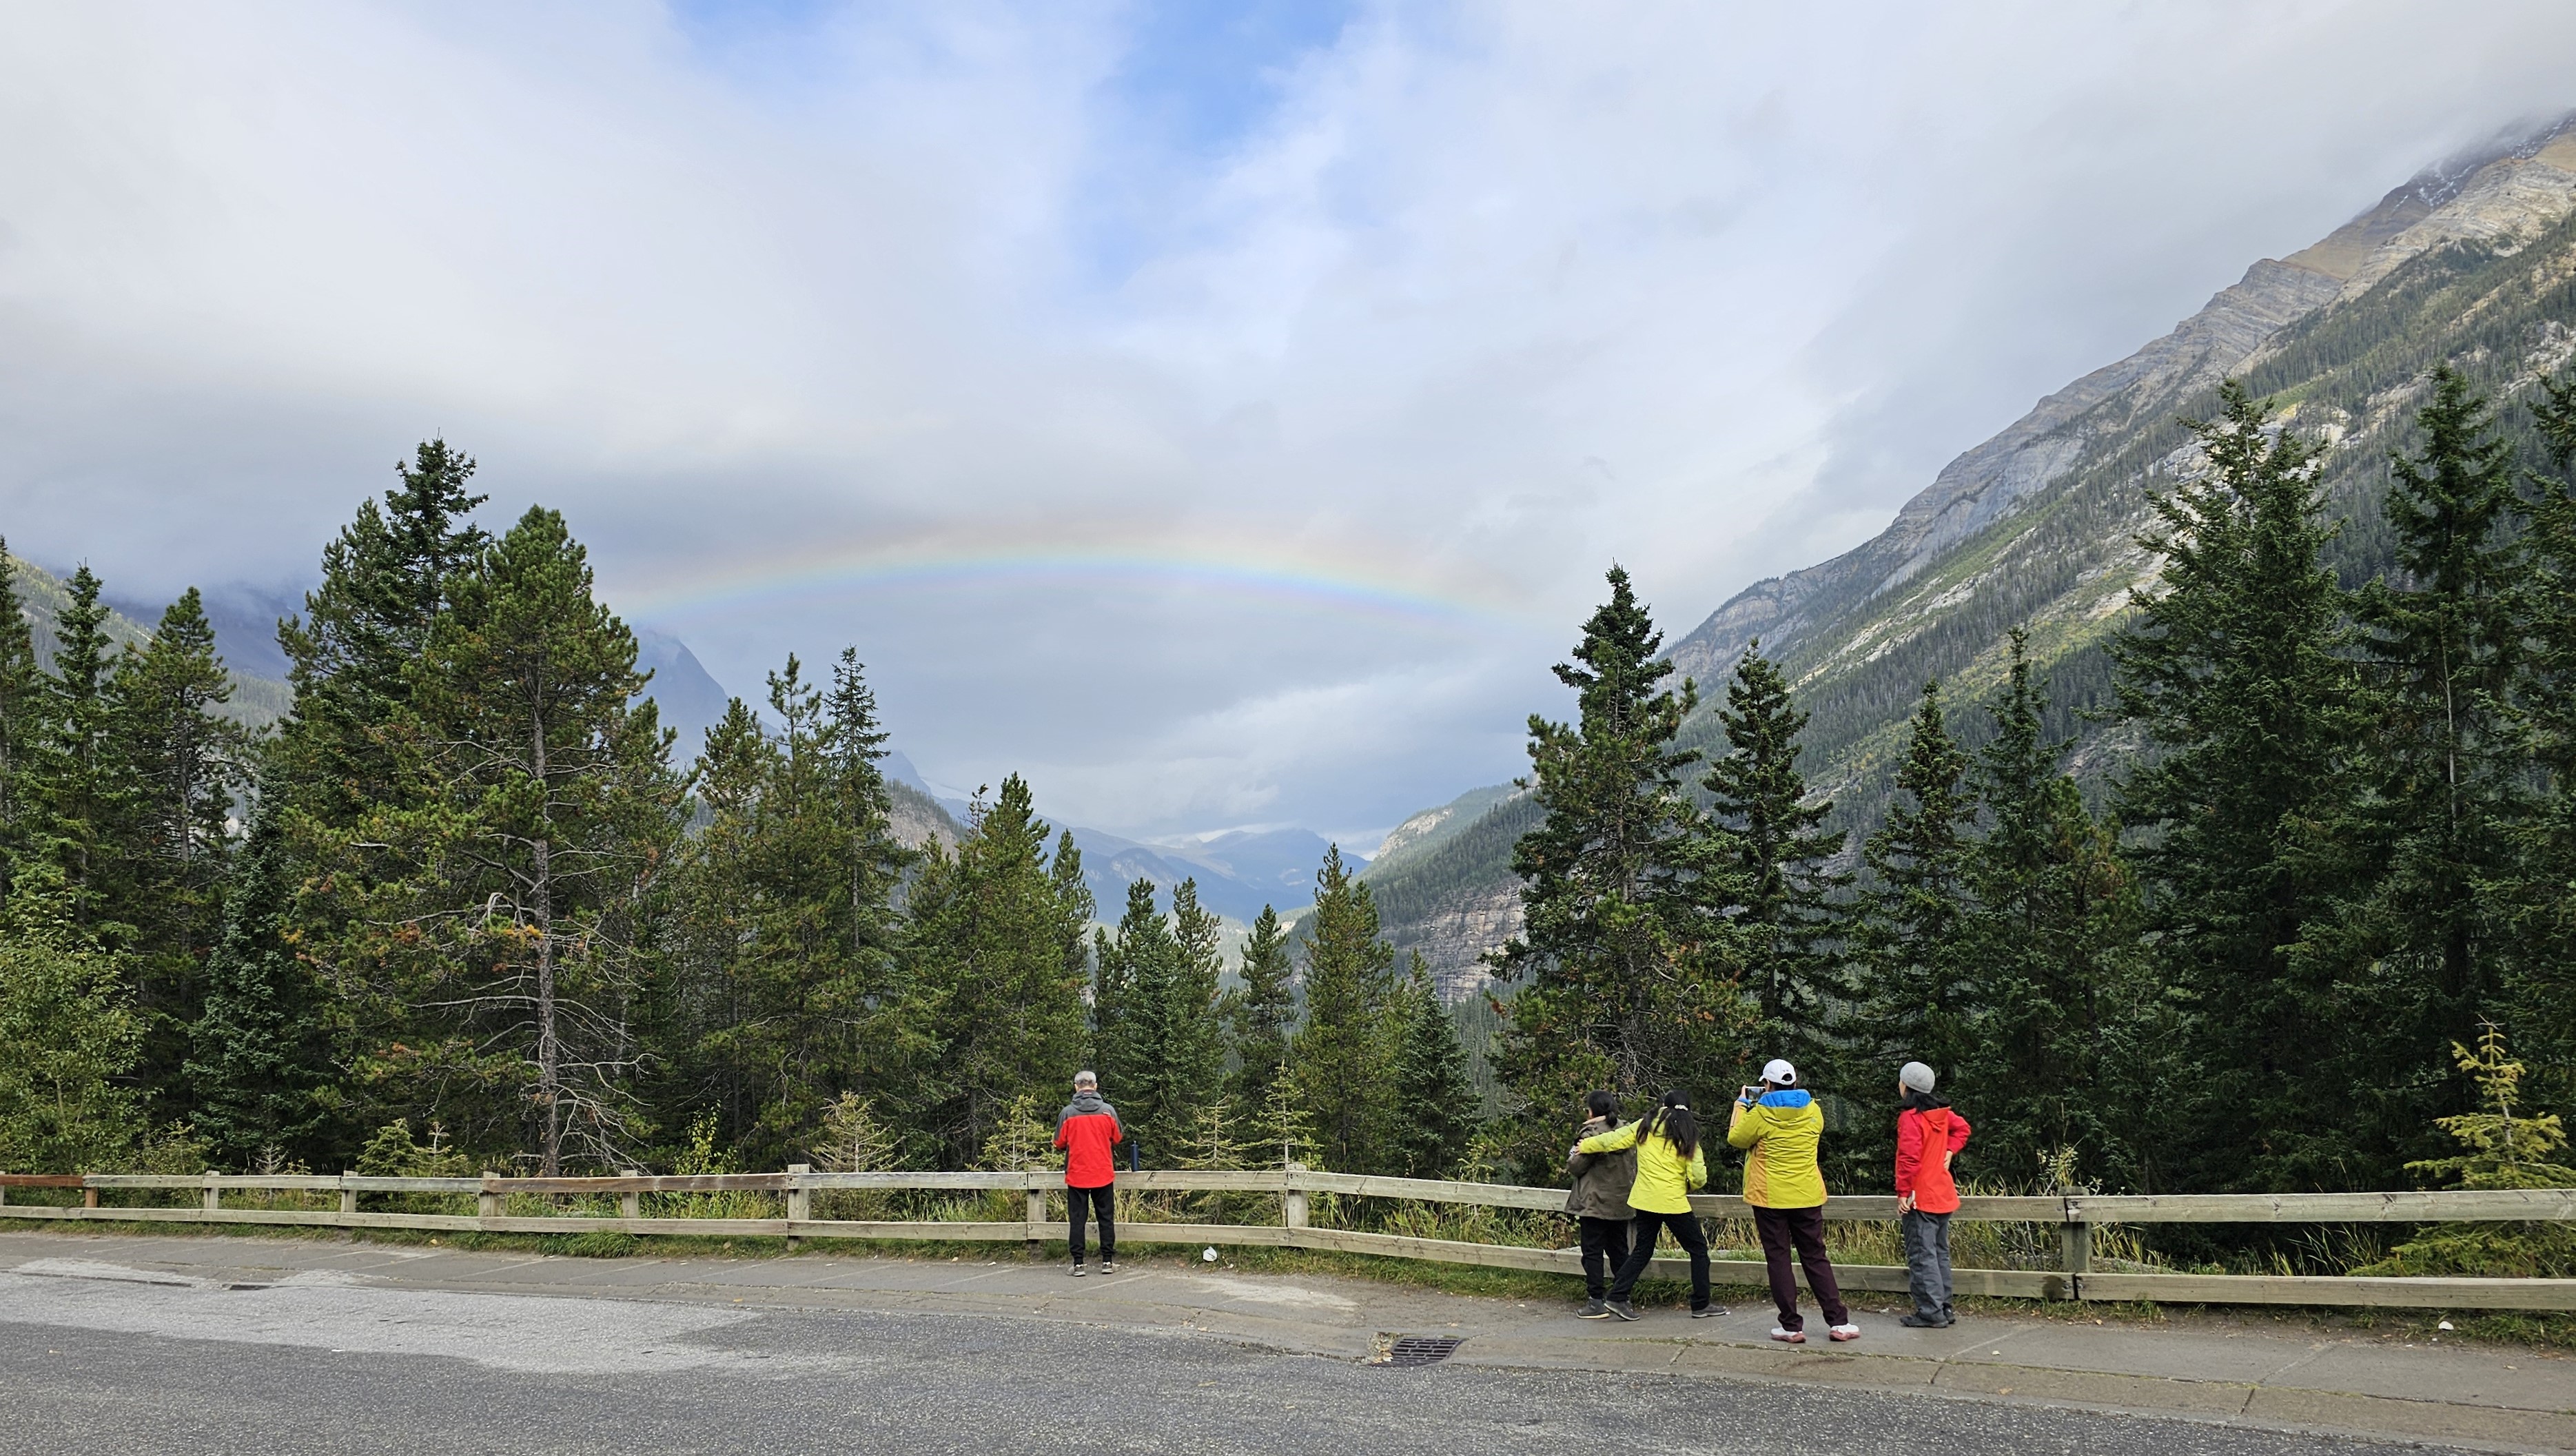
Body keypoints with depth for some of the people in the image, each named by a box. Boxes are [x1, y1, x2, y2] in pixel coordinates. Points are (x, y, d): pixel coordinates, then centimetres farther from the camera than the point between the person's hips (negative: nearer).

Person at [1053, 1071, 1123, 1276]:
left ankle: (1078, 1264, 3)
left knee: (1077, 1219, 5)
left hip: (1076, 1175, -1)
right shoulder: (1108, 1110, -5)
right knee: (1106, 1218, 10)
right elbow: (1117, 1138, 4)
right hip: (1104, 1174, 1)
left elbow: (1060, 1143, -1)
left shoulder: (1068, 1112, -7)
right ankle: (1107, 1261, 10)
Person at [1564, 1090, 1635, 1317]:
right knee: (1619, 1250, 14)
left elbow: (1576, 1166, -9)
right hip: (1621, 1203, 7)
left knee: (1593, 1252, -2)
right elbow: (1634, 1166, 15)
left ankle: (1596, 1302, -5)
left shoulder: (1591, 1133, -13)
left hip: (1595, 1203, -7)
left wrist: (1572, 1157, 10)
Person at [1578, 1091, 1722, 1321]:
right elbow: (1698, 1178, -9)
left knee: (1641, 1251, 15)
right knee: (1698, 1249, 10)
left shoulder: (1645, 1126, 3)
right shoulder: (1687, 1136, -4)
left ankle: (1617, 1297, 7)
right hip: (1673, 1203, -4)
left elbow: (1612, 1141, 5)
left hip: (1643, 1200, 4)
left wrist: (1584, 1146, 18)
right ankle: (1701, 1305, 11)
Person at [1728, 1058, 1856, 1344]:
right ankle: (1839, 1322, 9)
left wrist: (1741, 1105, 14)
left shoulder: (1761, 1114, -12)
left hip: (1770, 1199, -4)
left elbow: (1735, 1139, 2)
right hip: (1807, 1197, 4)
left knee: (1778, 1260, 4)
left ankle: (1791, 1326, 4)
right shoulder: (1813, 1110, 0)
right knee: (1816, 1258, 11)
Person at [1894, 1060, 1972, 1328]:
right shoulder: (1942, 1113, 7)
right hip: (1943, 1195, 8)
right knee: (1940, 1253, 16)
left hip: (1920, 1198, -8)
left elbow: (1909, 1158, -22)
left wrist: (1903, 1193, -18)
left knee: (1921, 1255, -4)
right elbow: (1962, 1128, 24)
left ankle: (1931, 1312, -5)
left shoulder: (1910, 1118, -17)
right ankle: (1944, 1308, 21)